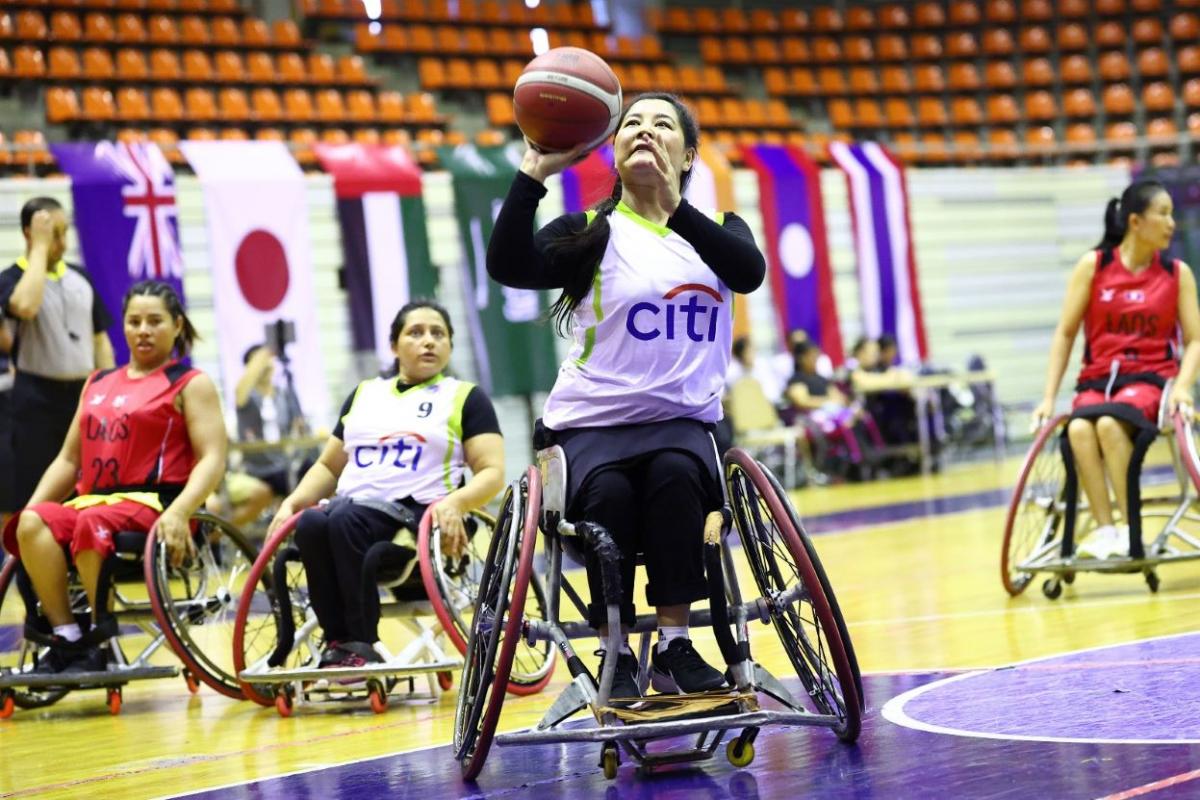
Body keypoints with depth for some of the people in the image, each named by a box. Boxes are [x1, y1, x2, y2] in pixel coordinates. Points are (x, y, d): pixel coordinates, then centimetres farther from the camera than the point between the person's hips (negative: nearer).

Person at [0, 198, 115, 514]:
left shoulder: (80, 278, 12)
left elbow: (100, 340, 15)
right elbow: (25, 306, -28)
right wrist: (39, 247, -18)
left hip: (83, 395, 5)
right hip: (38, 398, -5)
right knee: (30, 501, -5)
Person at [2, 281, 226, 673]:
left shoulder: (190, 384, 6)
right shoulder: (98, 384, 23)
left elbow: (212, 458, -6)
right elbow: (68, 459, 23)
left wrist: (179, 512, -23)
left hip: (153, 503, -5)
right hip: (91, 500, 6)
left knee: (92, 524, -37)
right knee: (32, 523, -25)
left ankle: (103, 644, -24)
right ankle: (66, 639, -25)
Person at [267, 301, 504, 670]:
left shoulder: (466, 398, 11)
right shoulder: (363, 394, 23)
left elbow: (492, 472, 1)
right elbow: (329, 466, 26)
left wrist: (453, 502, -20)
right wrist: (292, 501, 6)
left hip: (418, 514, -4)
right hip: (352, 508, 4)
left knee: (345, 519, -34)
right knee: (311, 523, -31)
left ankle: (360, 646, -30)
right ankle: (336, 641, -27)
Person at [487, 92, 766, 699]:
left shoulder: (716, 231, 13)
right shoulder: (590, 234, 6)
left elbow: (750, 272, -12)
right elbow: (507, 266, -13)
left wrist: (674, 206, -26)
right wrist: (533, 172, -22)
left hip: (683, 418, 1)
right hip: (592, 421, -1)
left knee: (675, 473, -33)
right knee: (609, 494, -32)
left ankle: (674, 644, -25)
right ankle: (615, 655, -17)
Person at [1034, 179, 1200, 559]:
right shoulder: (1093, 266, 1)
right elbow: (1065, 333, 4)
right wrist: (1048, 397, -2)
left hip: (1151, 378, -1)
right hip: (1097, 380, 1)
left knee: (1110, 422, -35)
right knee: (1079, 429, -34)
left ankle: (1132, 529, -29)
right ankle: (1104, 529, -33)